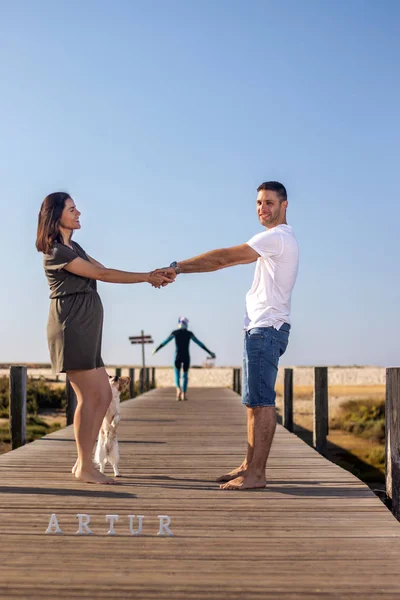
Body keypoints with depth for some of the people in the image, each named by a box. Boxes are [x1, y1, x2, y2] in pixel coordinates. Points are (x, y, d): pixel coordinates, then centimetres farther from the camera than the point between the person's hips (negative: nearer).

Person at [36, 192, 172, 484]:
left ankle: (84, 462, 13)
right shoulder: (57, 251, -11)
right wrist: (147, 277, -8)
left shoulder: (73, 247, 19)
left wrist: (150, 276, 1)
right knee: (89, 396, -8)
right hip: (71, 327, -10)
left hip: (84, 330, 10)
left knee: (103, 396, 8)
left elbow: (105, 270, 13)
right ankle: (85, 467, -1)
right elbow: (103, 275, -13)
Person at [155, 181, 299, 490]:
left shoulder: (277, 237, -12)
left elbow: (223, 257, -17)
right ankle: (249, 465, 17)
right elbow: (228, 260, 20)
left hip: (267, 328, -11)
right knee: (255, 401, 12)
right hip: (260, 327, 11)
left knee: (261, 401, -11)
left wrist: (177, 267, -15)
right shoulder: (279, 239, 22)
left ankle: (256, 474, -10)